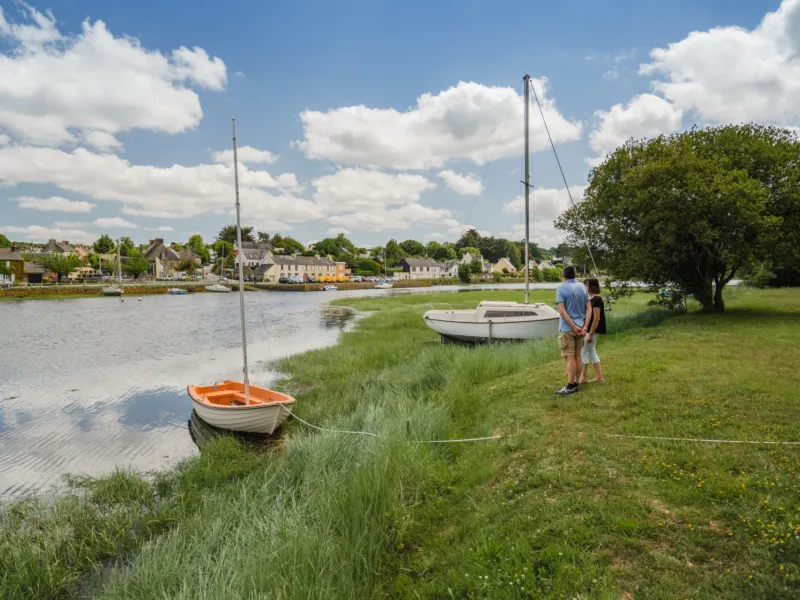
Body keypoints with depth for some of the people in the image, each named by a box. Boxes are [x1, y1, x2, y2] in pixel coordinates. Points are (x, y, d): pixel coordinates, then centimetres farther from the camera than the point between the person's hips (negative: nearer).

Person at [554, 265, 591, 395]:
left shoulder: (561, 288, -10)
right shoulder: (582, 288, 8)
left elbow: (562, 311, -18)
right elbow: (589, 308, 4)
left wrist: (574, 327, -15)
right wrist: (584, 326, -2)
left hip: (567, 328, -6)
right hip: (580, 327, 6)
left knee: (570, 358, -3)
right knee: (577, 356, 12)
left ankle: (570, 386, 1)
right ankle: (576, 384, 19)